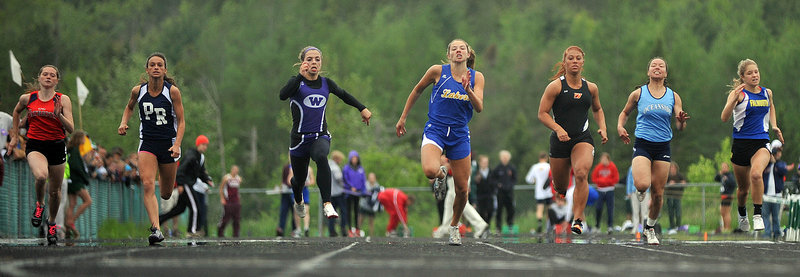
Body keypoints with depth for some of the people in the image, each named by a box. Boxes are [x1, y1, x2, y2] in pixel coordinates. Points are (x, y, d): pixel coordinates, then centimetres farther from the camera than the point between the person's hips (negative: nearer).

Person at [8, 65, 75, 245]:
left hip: (56, 146, 1)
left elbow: (70, 129, -9)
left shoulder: (63, 100, -3)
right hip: (35, 145, -1)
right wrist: (15, 136, 22)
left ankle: (52, 223, 36)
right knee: (41, 176, -31)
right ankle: (39, 205, -1)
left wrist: (59, 115, -26)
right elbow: (16, 112, 24)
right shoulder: (27, 98, 1)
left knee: (55, 190, 9)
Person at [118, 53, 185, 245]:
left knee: (166, 194, 13)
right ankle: (156, 229, -27)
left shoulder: (172, 91, -9)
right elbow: (129, 107, 20)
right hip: (147, 143, 0)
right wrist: (124, 123, 1)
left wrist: (177, 145, -19)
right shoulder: (138, 91, -2)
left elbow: (181, 121, -6)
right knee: (148, 186, -22)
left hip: (168, 143, 0)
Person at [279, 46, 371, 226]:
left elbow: (343, 95, 26)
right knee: (299, 179, 12)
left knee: (321, 157, -34)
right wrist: (300, 76, -36)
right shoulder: (297, 82, -6)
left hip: (321, 136, 1)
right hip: (300, 138, -1)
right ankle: (298, 201, 50)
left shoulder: (326, 83, 6)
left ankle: (327, 205, -42)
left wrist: (362, 108, 25)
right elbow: (283, 95, -28)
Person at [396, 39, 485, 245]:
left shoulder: (476, 77, 2)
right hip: (435, 130, -2)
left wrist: (468, 90, -25)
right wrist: (403, 118, 11)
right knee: (430, 170, -32)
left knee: (462, 189, 2)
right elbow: (418, 90, 10)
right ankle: (440, 175, 7)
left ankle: (454, 226, 28)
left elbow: (479, 108, -7)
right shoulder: (438, 71, -4)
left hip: (460, 135, 2)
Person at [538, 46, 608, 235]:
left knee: (581, 173, -28)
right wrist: (558, 129, -21)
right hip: (560, 140, -1)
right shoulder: (556, 86, -6)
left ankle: (578, 218, -24)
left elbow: (597, 109, 24)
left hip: (583, 139, 1)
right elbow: (542, 113, -6)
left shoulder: (591, 88, 6)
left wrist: (602, 129, 8)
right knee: (560, 188, 7)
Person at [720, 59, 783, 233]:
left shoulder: (767, 93, 7)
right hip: (741, 143, -1)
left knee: (756, 174, -30)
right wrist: (734, 99, -34)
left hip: (761, 143, 1)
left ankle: (757, 215, -20)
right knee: (743, 188, 11)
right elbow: (724, 118, -21)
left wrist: (774, 126, 18)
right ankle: (742, 215, 41)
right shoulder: (738, 93, -7)